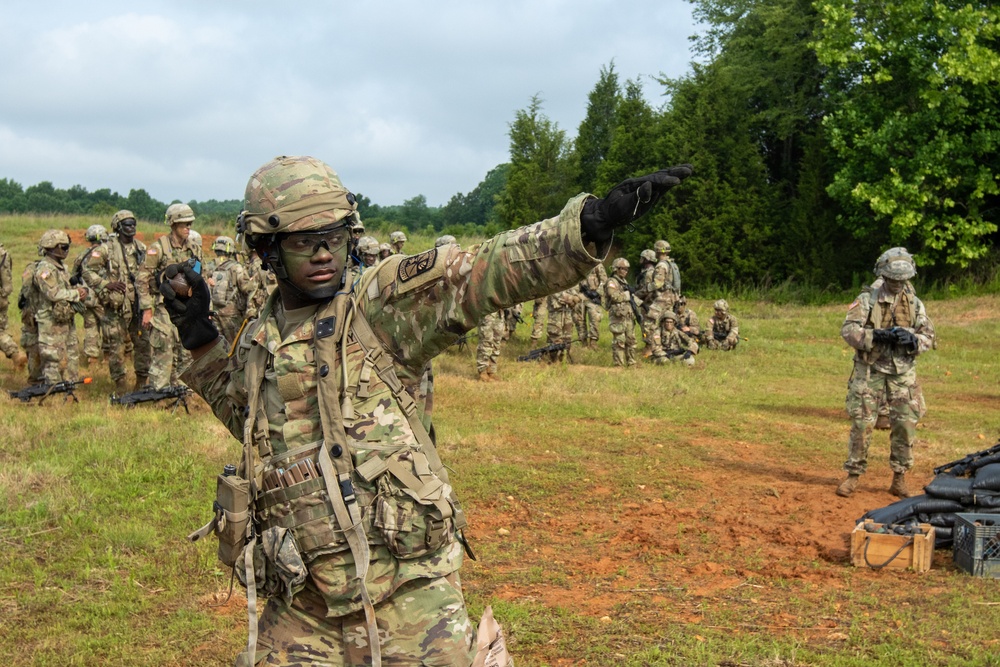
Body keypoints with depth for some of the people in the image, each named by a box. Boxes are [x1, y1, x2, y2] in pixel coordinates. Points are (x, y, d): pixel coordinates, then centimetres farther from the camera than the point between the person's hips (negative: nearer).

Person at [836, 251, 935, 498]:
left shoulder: (914, 304, 6)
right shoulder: (866, 300, -4)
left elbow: (928, 337, 5)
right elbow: (848, 330, -12)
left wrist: (912, 339, -16)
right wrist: (876, 336, -26)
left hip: (902, 372, 3)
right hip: (870, 369, -2)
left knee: (905, 424, 0)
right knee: (862, 422, -3)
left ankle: (899, 479, 12)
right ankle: (853, 475, 9)